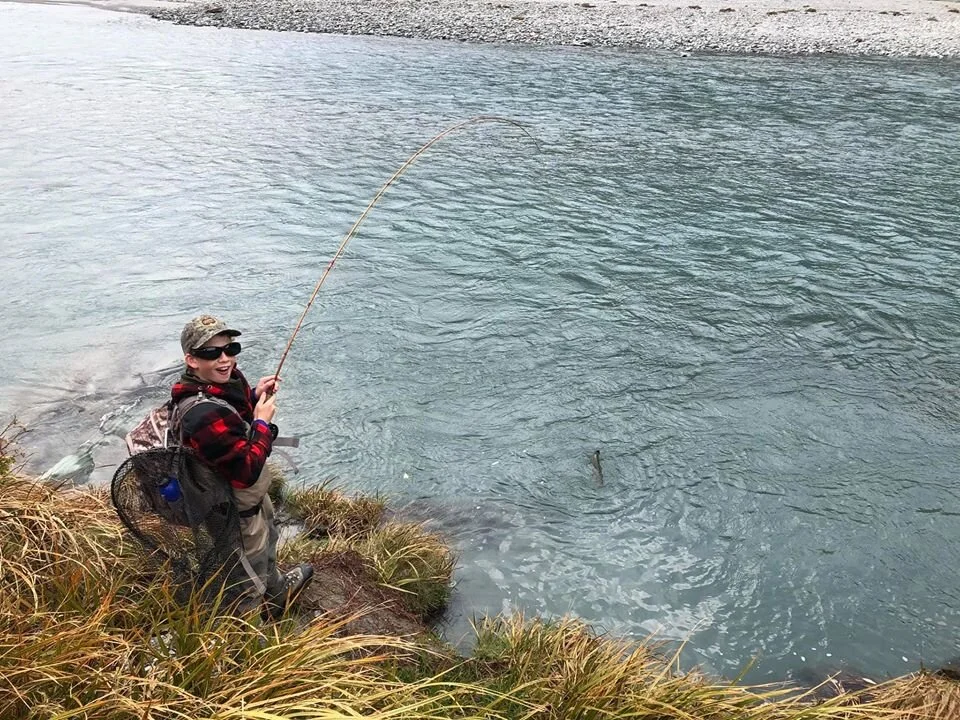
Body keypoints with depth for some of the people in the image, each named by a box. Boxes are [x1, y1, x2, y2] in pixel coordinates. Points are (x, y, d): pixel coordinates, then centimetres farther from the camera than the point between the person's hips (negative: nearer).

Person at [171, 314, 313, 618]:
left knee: (268, 540, 37)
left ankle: (277, 589, 65)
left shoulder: (227, 380, -11)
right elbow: (247, 472, -35)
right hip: (238, 513, -10)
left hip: (253, 496, 10)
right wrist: (263, 422, -26)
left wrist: (256, 396, -7)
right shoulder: (204, 414, -39)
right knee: (249, 583, 16)